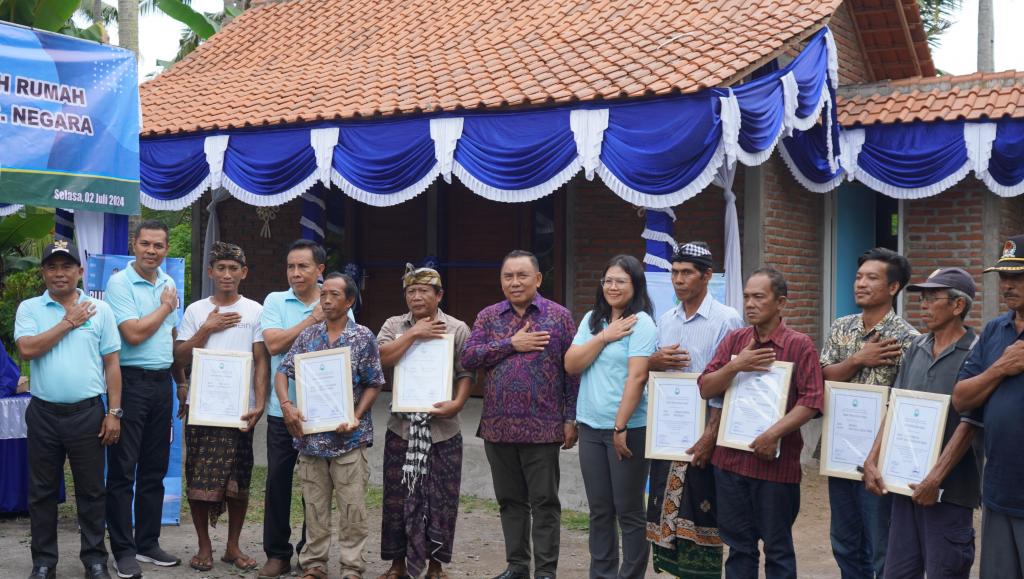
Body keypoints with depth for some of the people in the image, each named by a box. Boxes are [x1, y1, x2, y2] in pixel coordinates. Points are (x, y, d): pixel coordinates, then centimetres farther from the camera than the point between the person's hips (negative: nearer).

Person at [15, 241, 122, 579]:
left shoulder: (99, 310, 3)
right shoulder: (29, 308, 4)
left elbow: (111, 363, 3)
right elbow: (26, 349, -13)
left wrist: (114, 412, -2)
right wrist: (68, 323, -10)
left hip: (87, 412, 0)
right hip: (43, 413, 1)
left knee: (91, 490, 6)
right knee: (42, 491, 9)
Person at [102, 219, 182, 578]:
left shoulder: (169, 284, 12)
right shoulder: (119, 284, -8)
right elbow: (134, 334, -18)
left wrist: (182, 383, 17)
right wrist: (166, 306, -5)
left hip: (162, 382, 7)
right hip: (130, 382, -6)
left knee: (155, 469, 11)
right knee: (123, 470, -2)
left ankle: (147, 543, 21)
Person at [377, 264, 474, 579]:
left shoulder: (458, 329, 2)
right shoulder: (394, 325, 6)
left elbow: (466, 374, 0)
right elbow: (382, 358, -10)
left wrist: (457, 403, -16)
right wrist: (414, 333, -13)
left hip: (443, 429, -1)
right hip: (402, 427, 1)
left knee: (440, 500, 4)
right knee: (398, 498, 7)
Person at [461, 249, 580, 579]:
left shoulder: (559, 316, 1)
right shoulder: (488, 317, 8)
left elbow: (573, 371, 0)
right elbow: (468, 358, -3)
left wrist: (571, 419, -5)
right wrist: (511, 345, -12)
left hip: (542, 427, -3)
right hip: (498, 427, 3)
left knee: (544, 502, 2)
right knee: (510, 501, 13)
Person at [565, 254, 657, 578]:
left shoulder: (641, 323, -9)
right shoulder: (592, 320, 11)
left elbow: (637, 377, -16)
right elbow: (571, 365, 1)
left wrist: (620, 426, -19)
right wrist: (605, 337, -9)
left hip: (628, 428, -6)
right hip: (591, 426, 6)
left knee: (628, 511, 3)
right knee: (599, 510, 12)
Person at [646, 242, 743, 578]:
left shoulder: (727, 320, -7)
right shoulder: (665, 321, 12)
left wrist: (711, 435, -17)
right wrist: (653, 362, -6)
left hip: (703, 435, -5)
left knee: (700, 514, -1)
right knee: (668, 511, 8)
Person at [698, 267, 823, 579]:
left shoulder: (799, 345, -6)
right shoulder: (733, 340, 8)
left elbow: (811, 401, -12)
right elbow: (705, 389, 4)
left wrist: (773, 434, -20)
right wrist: (735, 366, -12)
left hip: (775, 461, -4)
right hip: (730, 459, 4)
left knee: (777, 548, 8)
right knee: (738, 545, 14)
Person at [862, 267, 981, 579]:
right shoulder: (917, 348, 9)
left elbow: (969, 425, -13)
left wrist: (935, 479, -17)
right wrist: (872, 460, 2)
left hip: (948, 488, -6)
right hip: (906, 482, 6)